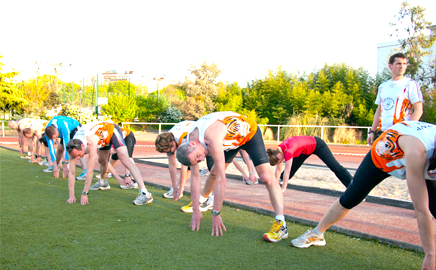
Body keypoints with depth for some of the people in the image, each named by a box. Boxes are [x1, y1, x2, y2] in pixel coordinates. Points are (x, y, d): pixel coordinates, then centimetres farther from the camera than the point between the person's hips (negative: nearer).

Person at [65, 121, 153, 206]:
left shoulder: (91, 143, -42)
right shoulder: (73, 148, -23)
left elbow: (90, 171, -39)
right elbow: (71, 173, -19)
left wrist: (84, 194, -35)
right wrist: (71, 196, -21)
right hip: (103, 137, 7)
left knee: (125, 160, -23)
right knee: (102, 161, 18)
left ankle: (145, 193, -33)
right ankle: (103, 182, 52)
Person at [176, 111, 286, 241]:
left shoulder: (213, 139, -42)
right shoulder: (189, 143, -18)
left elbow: (221, 180, -39)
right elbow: (195, 176, -11)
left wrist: (216, 214, -33)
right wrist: (196, 210, -11)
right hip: (232, 139, 7)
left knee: (266, 177, -20)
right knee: (214, 172, 10)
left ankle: (281, 225, -21)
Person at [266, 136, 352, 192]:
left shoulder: (287, 151, -37)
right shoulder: (278, 151, -13)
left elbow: (287, 172, -38)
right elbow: (278, 169, -5)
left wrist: (283, 189, -34)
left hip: (317, 145, -8)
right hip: (307, 148, 8)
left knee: (335, 167, -10)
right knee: (293, 166, 13)